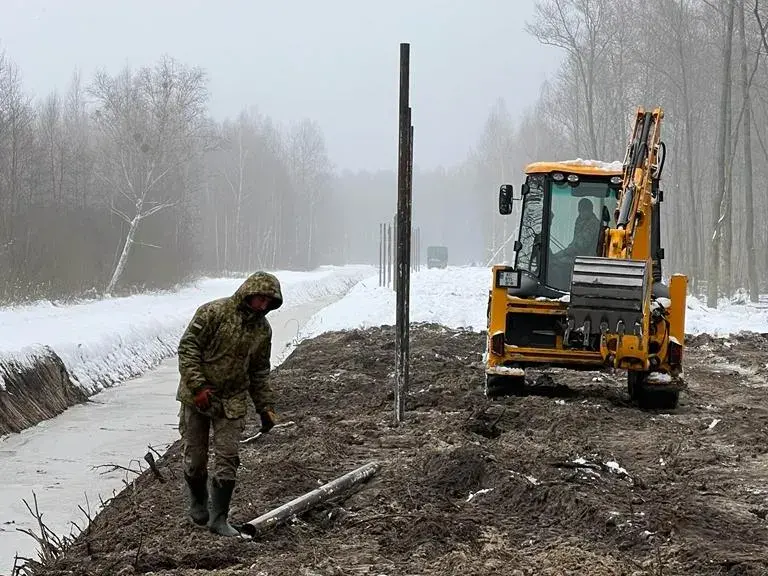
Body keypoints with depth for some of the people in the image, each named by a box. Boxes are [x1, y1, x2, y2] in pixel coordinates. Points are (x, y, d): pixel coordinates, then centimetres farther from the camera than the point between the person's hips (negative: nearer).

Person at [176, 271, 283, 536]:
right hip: (198, 397, -3)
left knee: (228, 460, -4)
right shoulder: (213, 312, -14)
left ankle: (218, 519, 5)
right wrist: (197, 386, -22)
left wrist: (265, 406, 9)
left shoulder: (262, 329, 4)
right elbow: (187, 347, -15)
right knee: (195, 457, 6)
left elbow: (260, 372, 14)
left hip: (232, 402, 4)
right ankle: (198, 504, 33)